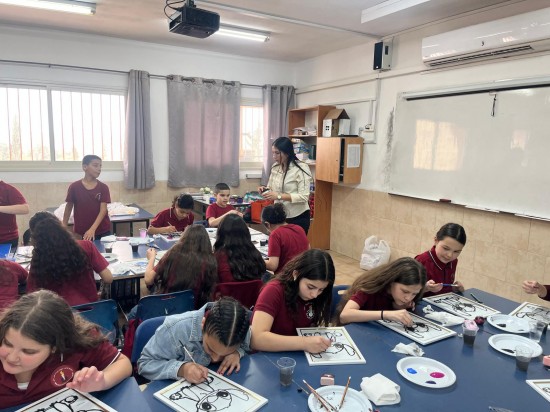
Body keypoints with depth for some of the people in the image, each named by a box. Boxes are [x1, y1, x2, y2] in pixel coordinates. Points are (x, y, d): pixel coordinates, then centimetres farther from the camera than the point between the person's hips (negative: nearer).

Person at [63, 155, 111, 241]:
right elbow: (68, 208, 6)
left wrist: (92, 229, -22)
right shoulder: (74, 187, -3)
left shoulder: (103, 187, -3)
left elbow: (103, 210, -10)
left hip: (103, 232, 1)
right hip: (80, 233, 0)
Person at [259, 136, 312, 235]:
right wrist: (265, 189, -9)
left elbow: (304, 197, -21)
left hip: (298, 217, -5)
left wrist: (279, 196, -27)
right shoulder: (275, 168, 3)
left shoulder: (301, 168, -15)